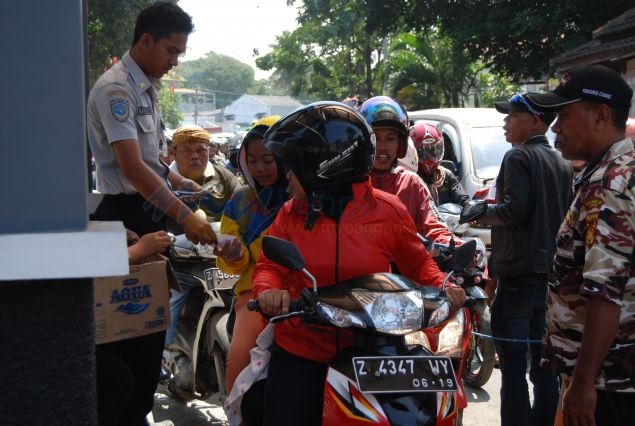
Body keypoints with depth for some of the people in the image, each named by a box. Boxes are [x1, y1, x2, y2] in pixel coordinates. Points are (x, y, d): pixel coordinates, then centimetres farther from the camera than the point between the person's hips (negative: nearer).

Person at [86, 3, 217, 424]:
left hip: (152, 212, 9)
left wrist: (184, 183, 12)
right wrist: (184, 215, -27)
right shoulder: (115, 88, -15)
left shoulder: (148, 87, 15)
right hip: (125, 215, -9)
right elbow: (132, 168, -24)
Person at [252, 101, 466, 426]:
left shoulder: (387, 212, -5)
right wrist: (268, 290, -20)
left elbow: (417, 263, 5)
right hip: (299, 354, 2)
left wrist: (441, 286, -14)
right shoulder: (291, 215, 3)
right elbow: (270, 265, 2)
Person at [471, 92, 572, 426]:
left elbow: (515, 209, -20)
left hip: (520, 272, -8)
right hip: (552, 271, 8)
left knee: (512, 365, -6)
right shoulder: (562, 164, 15)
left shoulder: (519, 156, -8)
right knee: (543, 365, 12)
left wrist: (481, 213, -4)